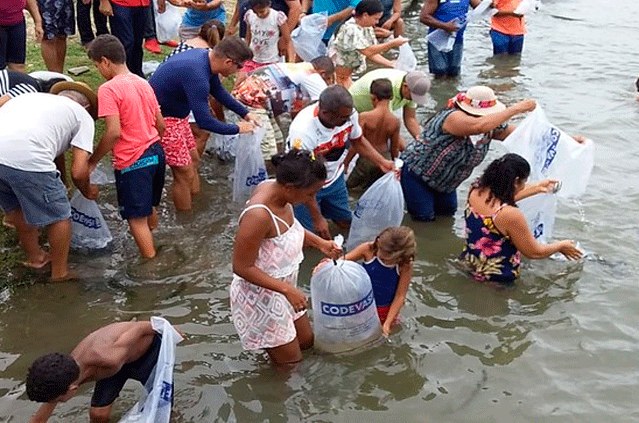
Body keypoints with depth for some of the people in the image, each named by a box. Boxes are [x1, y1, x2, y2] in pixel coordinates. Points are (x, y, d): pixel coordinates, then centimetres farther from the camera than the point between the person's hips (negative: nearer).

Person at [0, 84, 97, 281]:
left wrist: (59, 188, 54)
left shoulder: (33, 97, 35)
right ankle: (60, 272, 32)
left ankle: (35, 257, 49)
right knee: (58, 216, 16)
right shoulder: (83, 116, 17)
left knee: (17, 208, 31)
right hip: (26, 159, -7)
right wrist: (87, 191, 29)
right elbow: (78, 171, 7)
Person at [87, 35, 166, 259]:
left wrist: (93, 161, -10)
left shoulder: (108, 89, -15)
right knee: (150, 208, 26)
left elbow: (113, 132, -22)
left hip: (132, 162, -8)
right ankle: (153, 248, 46)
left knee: (137, 218, 4)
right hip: (156, 153, 8)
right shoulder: (143, 83, 8)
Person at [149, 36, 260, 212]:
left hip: (175, 113, 10)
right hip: (161, 118, -10)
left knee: (192, 162, 19)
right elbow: (204, 121, -31)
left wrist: (245, 113, 14)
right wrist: (237, 129, -18)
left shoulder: (206, 58, -3)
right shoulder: (197, 75, -33)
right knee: (185, 174, -2)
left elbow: (219, 91, 15)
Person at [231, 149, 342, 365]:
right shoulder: (258, 215, -37)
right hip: (260, 296, -8)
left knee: (307, 341, 27)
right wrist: (287, 289, -27)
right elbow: (242, 267, -28)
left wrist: (319, 243, -1)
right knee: (290, 362, 13)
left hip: (281, 287, 8)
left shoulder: (276, 188, -11)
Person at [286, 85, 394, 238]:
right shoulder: (303, 132, -40)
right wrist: (317, 218, -23)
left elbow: (358, 141, 0)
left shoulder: (348, 113, -24)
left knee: (346, 222, 16)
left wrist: (382, 162, -14)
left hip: (334, 178, 5)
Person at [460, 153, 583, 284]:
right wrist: (561, 245, 3)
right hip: (496, 277, -8)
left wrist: (537, 188, 19)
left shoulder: (476, 190, -11)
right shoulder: (510, 215, -31)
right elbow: (534, 252, -16)